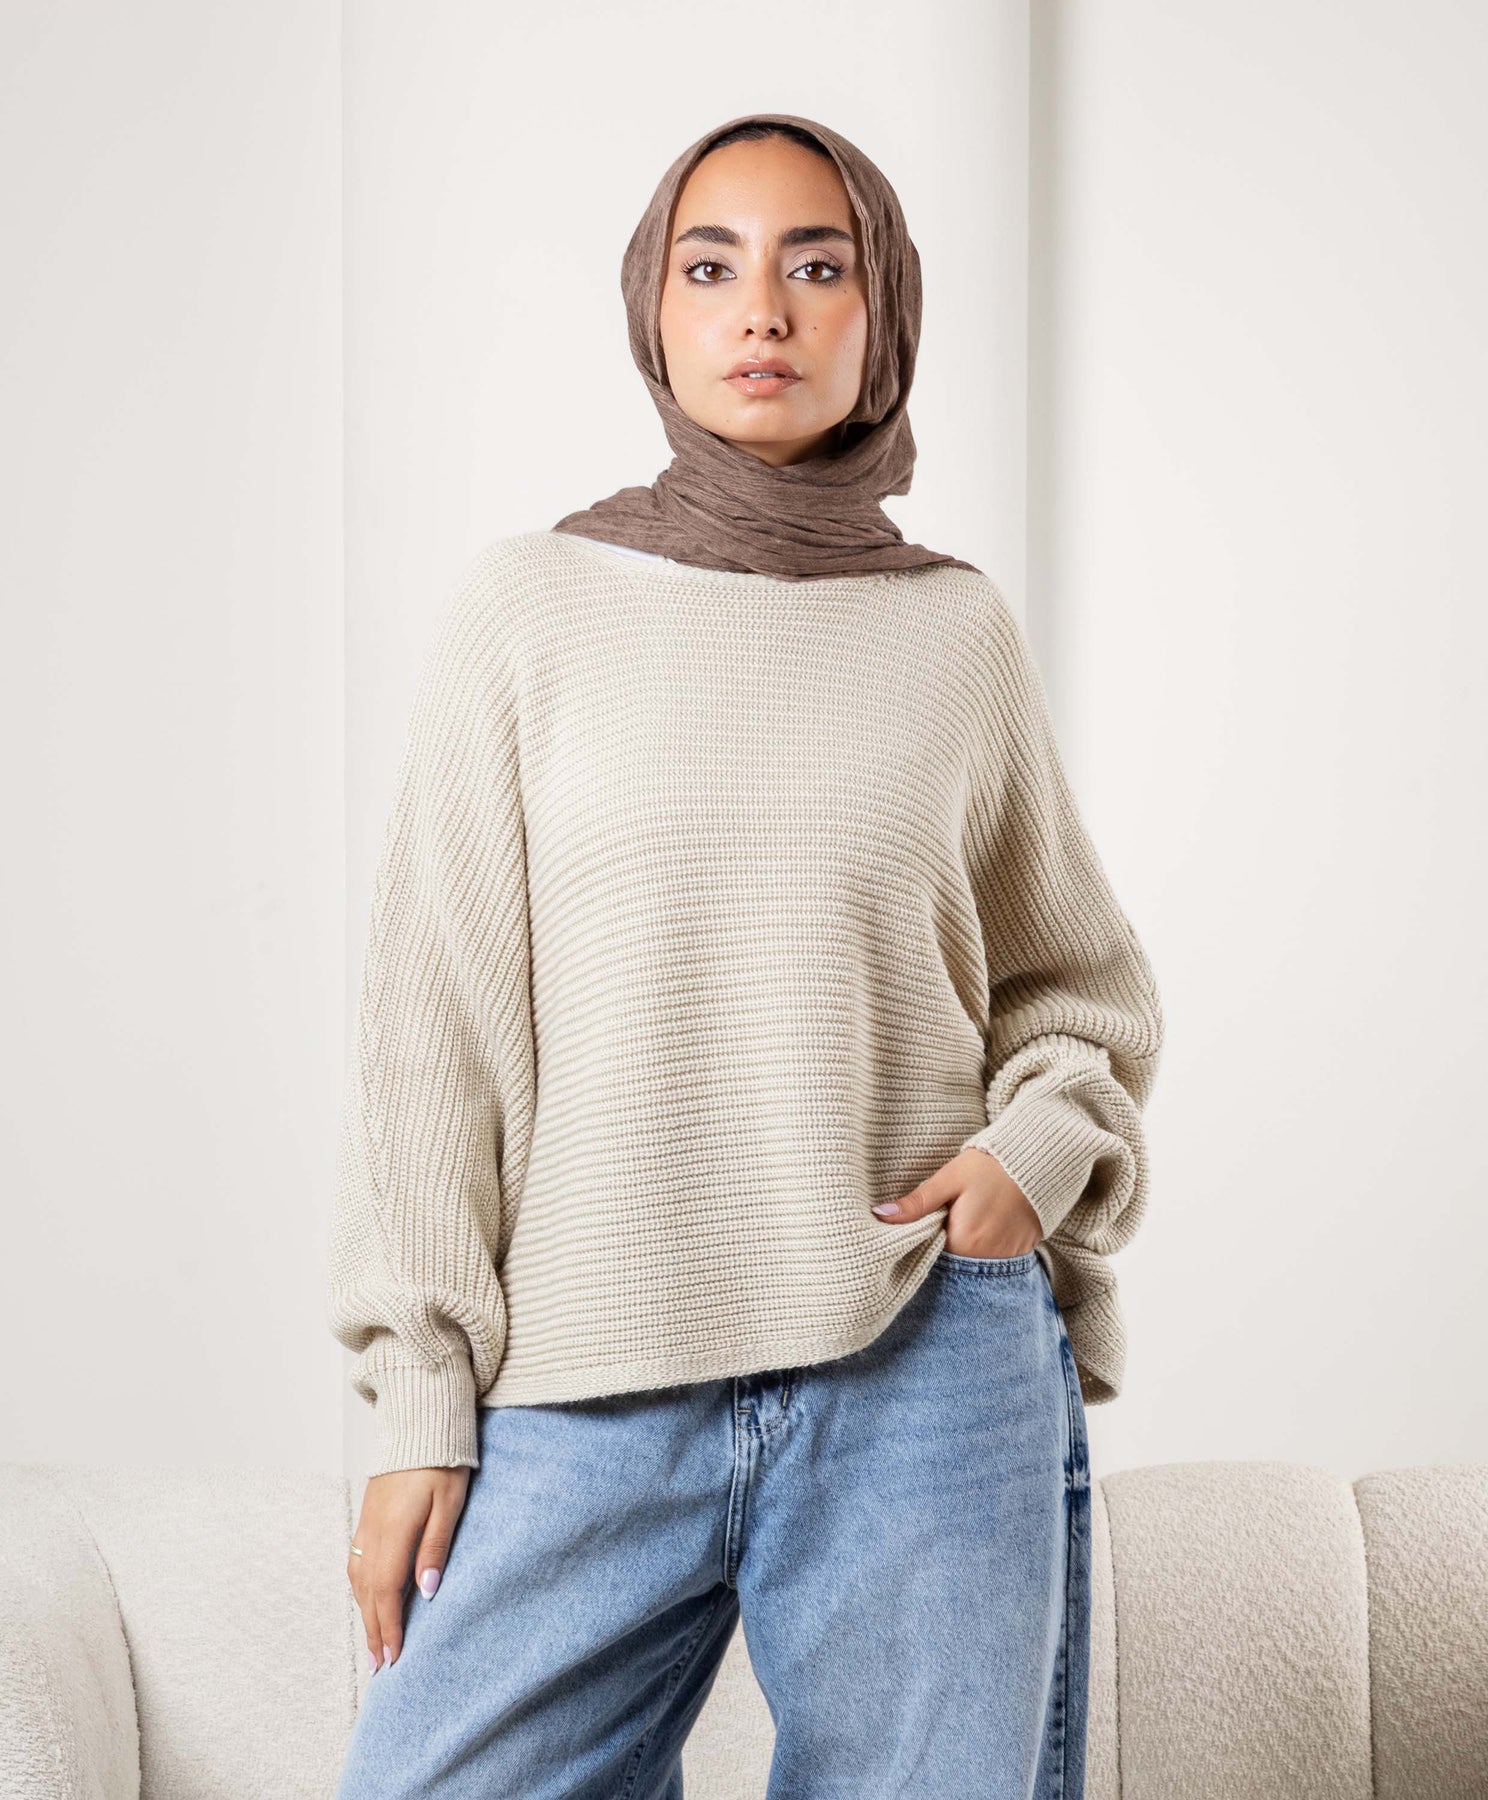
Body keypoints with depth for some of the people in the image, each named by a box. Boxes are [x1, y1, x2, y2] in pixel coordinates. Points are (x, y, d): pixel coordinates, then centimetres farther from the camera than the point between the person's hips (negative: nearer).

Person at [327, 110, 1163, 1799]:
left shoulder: (958, 630, 6)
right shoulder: (529, 608, 3)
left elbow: (1079, 977, 18)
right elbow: (432, 1027, 2)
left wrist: (1037, 1149, -2)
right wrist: (422, 1405, -1)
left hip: (927, 1371, 1)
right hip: (584, 1395, -1)